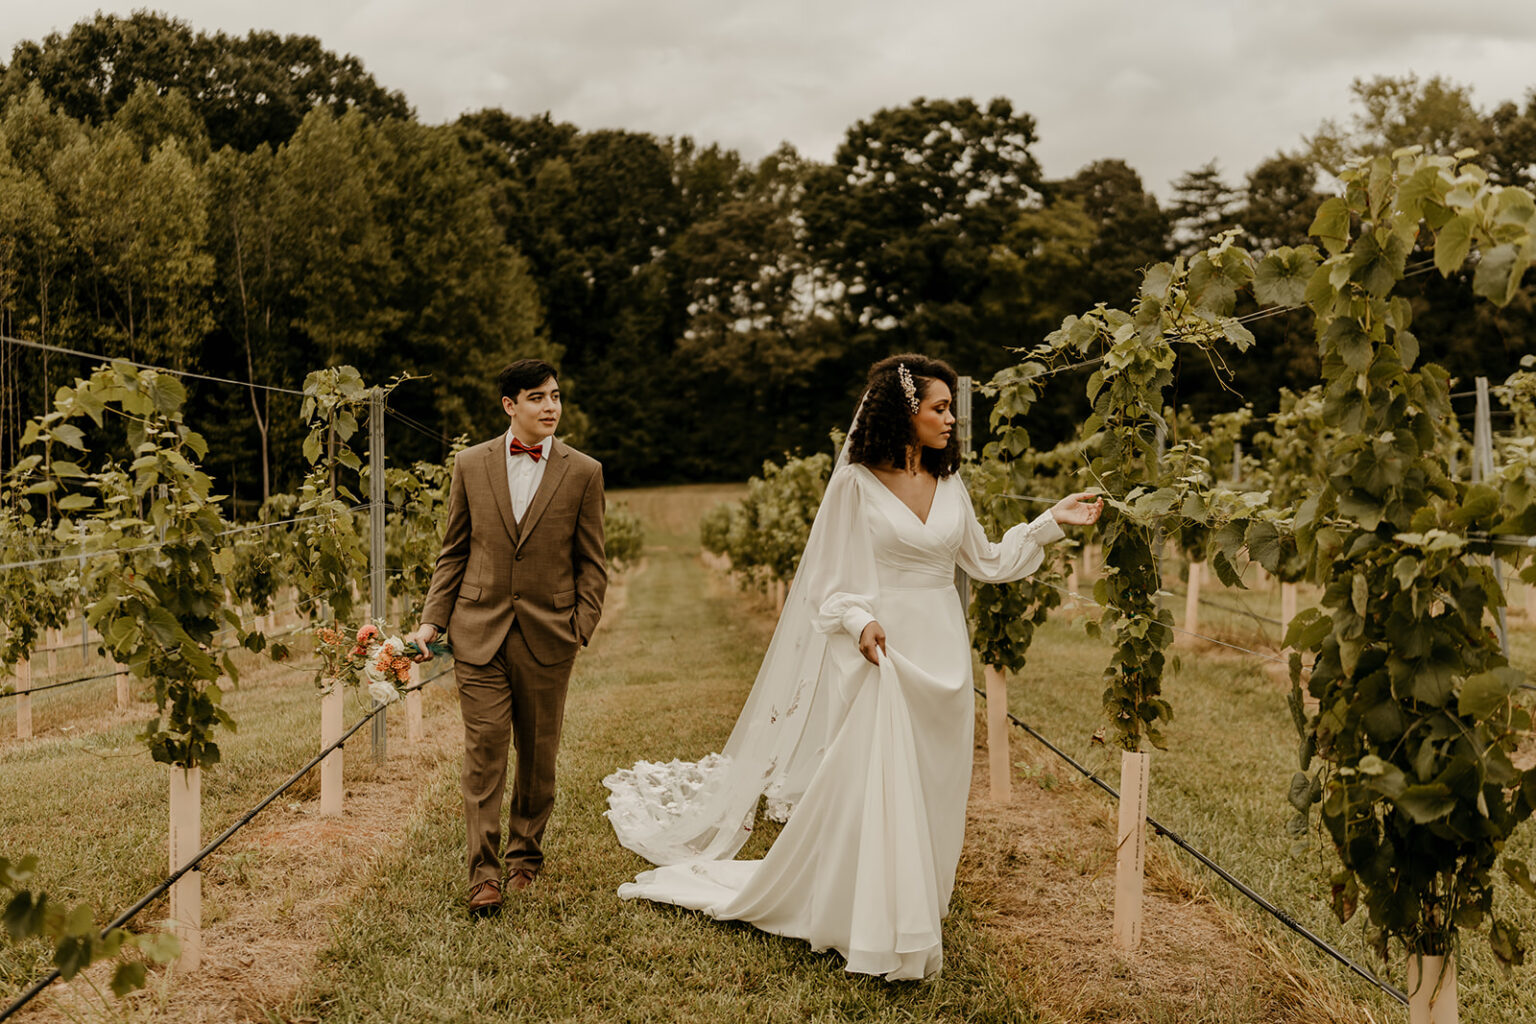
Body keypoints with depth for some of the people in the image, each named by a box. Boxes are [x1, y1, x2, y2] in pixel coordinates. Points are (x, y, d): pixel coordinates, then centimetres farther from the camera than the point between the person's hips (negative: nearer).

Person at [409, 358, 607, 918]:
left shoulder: (583, 472, 1)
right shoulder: (470, 464, 5)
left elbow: (591, 563, 4)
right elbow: (453, 552, 10)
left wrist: (581, 629, -4)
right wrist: (432, 619, 3)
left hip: (547, 636, 0)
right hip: (479, 630, 0)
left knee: (538, 755, 10)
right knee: (484, 750, -4)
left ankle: (525, 856, 29)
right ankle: (484, 871, 2)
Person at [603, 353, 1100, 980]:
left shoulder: (949, 485, 9)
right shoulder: (856, 482, -6)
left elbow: (985, 562, 15)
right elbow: (830, 577, -5)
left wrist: (1052, 523, 11)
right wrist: (860, 622, -22)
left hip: (942, 652, 5)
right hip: (884, 649, -5)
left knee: (933, 788, 9)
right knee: (877, 781, -7)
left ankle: (916, 909, 23)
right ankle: (876, 929, 6)